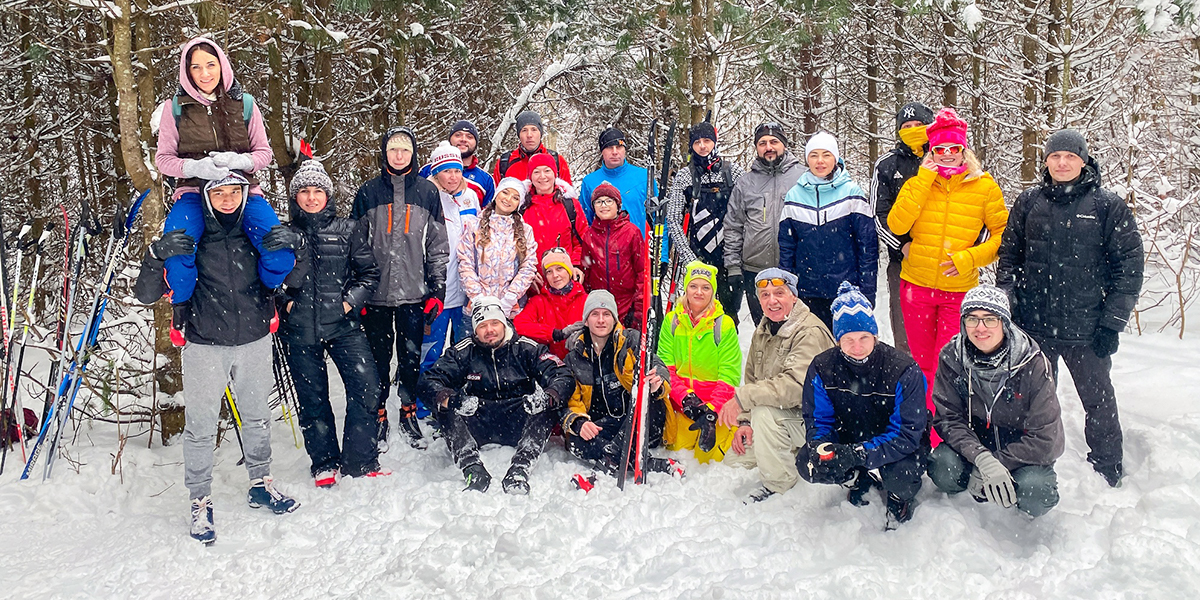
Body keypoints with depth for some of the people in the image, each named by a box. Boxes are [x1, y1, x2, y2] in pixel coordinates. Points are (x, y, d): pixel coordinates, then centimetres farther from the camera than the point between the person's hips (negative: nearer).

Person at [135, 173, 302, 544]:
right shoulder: (189, 238, -7)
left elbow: (283, 276, 11)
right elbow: (145, 295, -7)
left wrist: (294, 246, -11)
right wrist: (157, 255, -26)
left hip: (254, 341, 3)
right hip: (205, 345, -3)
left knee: (257, 417, 16)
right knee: (201, 426, 1)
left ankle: (261, 484, 34)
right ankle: (200, 503, 17)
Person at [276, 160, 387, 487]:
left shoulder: (348, 230, 5)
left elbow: (370, 272, 7)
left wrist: (351, 300, -5)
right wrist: (283, 301, -1)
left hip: (342, 324, 0)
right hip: (300, 329, 1)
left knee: (366, 388, -8)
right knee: (312, 399, 8)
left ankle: (360, 463, 7)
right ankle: (325, 464, 25)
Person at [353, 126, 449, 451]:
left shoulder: (427, 192, 5)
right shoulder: (368, 193, 3)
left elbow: (438, 246, 6)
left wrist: (437, 290, 1)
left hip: (414, 293, 0)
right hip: (376, 294, 0)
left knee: (411, 358, 8)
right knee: (378, 360, 7)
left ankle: (409, 413, 24)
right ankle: (379, 418, 20)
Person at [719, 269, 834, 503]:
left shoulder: (811, 333, -22)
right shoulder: (762, 331, 5)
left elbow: (795, 386, -35)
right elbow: (751, 379, 8)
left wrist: (742, 398, -35)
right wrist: (745, 421, -7)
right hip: (782, 419, 9)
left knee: (764, 411, -34)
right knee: (734, 457, 4)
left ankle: (778, 485, -16)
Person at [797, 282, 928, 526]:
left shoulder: (904, 371, -24)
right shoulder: (822, 368, -14)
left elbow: (907, 435, -25)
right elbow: (817, 422, -8)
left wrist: (857, 454, -39)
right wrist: (824, 448, -33)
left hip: (893, 449, -3)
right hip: (847, 445, 4)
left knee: (900, 475, -35)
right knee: (807, 465, -21)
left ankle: (899, 495, 5)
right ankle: (860, 480, 10)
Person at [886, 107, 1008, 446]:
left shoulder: (984, 186, 1)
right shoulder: (919, 183, 5)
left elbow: (1003, 234, 5)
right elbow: (896, 225, -10)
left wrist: (971, 258, -10)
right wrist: (924, 180, -10)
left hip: (959, 290, -2)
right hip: (916, 286, 2)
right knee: (922, 364, 12)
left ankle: (941, 440, 4)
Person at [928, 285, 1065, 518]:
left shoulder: (1033, 363, -20)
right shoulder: (951, 358, -13)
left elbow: (1043, 437, -18)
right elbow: (948, 418, -14)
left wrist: (999, 462, -24)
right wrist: (983, 459, -30)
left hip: (1024, 452, -2)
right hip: (973, 444, 2)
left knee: (1035, 497, -31)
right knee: (943, 469, -28)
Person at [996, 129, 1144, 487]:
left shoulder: (1108, 206, -2)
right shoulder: (1029, 203, 6)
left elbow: (1129, 267, -3)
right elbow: (1009, 257, 10)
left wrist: (1113, 322, -7)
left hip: (1087, 329, -2)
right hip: (1033, 326, 2)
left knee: (1099, 400, 10)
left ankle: (1108, 472, 27)